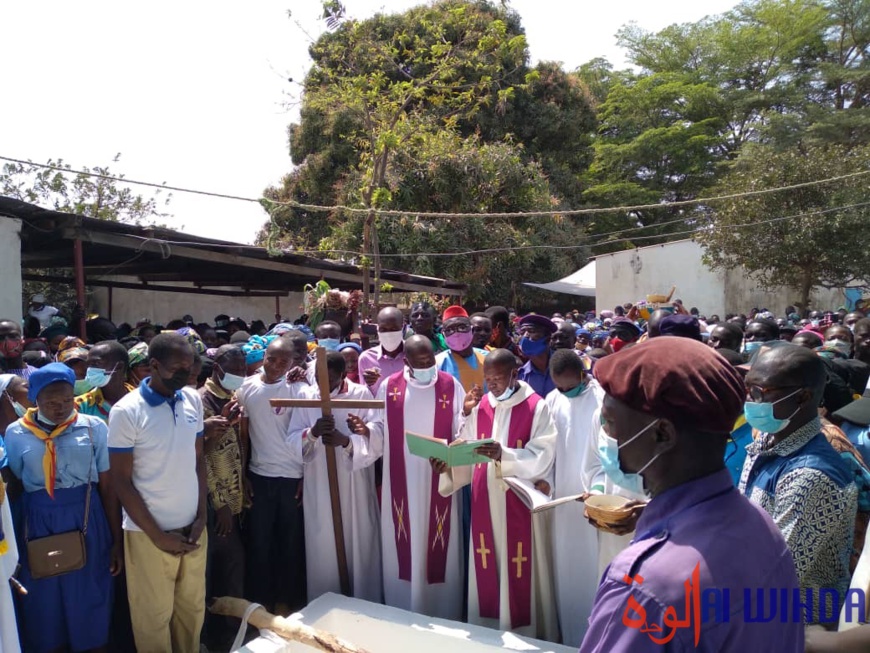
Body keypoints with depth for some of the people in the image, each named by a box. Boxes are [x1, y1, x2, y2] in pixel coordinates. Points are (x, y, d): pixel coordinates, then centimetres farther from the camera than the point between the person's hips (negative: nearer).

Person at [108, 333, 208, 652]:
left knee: (193, 609, 16)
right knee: (154, 616, 12)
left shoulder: (193, 400, 0)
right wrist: (158, 535, -10)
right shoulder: (126, 411, -13)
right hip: (149, 532, -4)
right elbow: (121, 480, -10)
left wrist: (201, 516, 1)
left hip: (192, 527, 4)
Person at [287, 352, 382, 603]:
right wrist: (312, 432, -23)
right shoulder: (306, 395, 1)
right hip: (318, 487, 2)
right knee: (322, 549, 11)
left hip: (355, 487, -2)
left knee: (359, 547, 7)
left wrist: (346, 441, -28)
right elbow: (292, 440, -2)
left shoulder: (362, 394, -5)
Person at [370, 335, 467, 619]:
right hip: (401, 485, 1)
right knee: (403, 549, 12)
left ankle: (443, 616, 27)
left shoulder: (451, 386, -3)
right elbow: (380, 436, 3)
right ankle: (402, 616, 32)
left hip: (439, 484, -1)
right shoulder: (389, 387, 0)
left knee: (440, 550, 8)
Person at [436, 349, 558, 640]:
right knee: (487, 567, 12)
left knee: (518, 570, 4)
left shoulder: (537, 407, -9)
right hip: (484, 502, 4)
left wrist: (504, 455, -31)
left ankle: (522, 626, 23)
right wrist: (447, 464, -14)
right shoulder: (480, 406, 7)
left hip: (518, 502, -4)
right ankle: (487, 625, 29)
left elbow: (542, 458, -17)